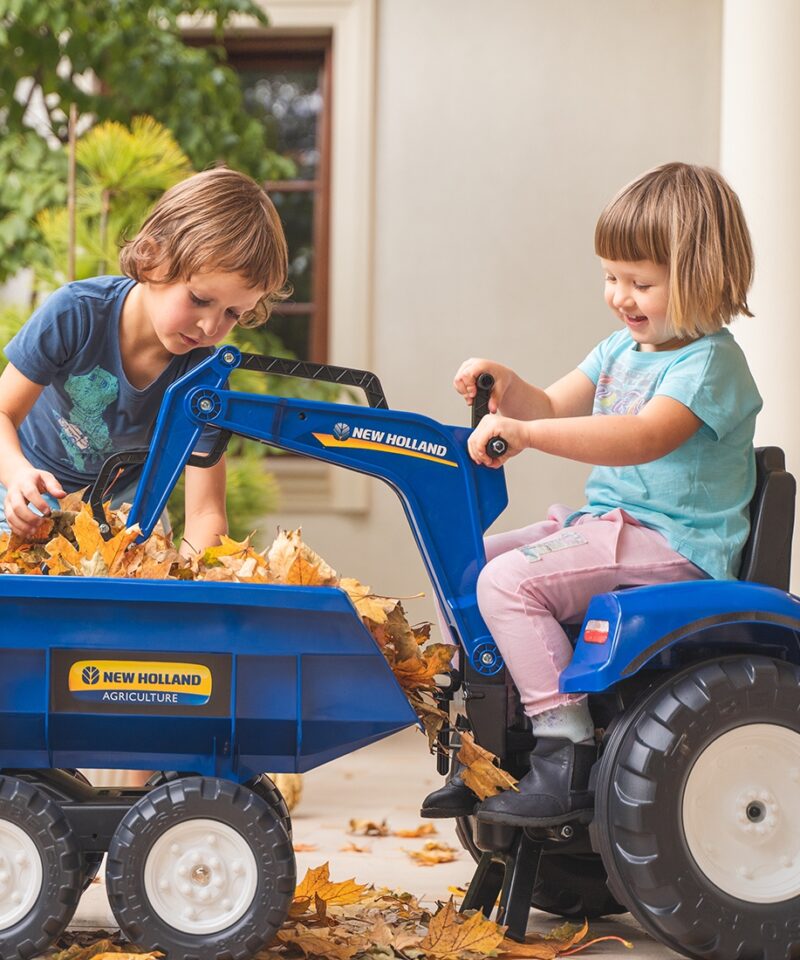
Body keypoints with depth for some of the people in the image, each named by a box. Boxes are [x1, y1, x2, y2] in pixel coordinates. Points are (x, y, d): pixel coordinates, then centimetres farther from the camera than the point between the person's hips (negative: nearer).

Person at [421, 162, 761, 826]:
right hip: (608, 523, 10)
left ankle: (568, 756, -21)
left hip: (672, 543, -10)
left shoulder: (710, 362, -15)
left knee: (509, 581, -25)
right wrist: (507, 387, -5)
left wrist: (526, 433, -39)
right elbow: (553, 408, 18)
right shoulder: (621, 349, 15)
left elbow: (645, 437, -32)